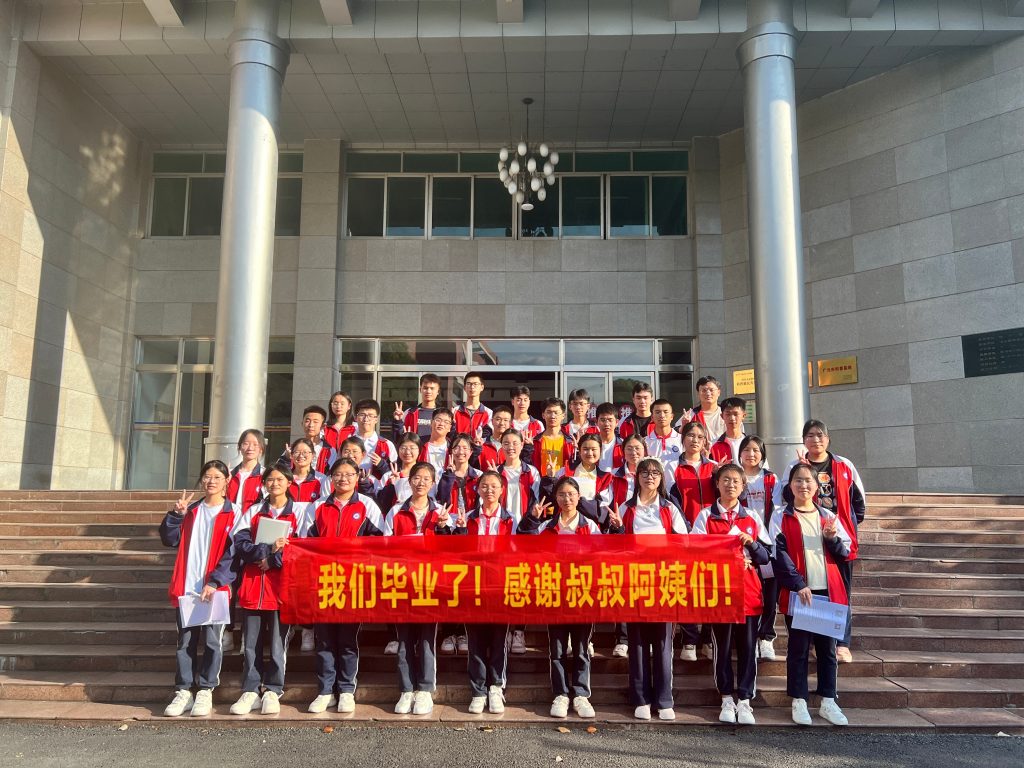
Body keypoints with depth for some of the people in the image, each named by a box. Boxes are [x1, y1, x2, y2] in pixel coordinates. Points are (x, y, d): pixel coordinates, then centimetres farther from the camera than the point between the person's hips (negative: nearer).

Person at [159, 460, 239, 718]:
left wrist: (214, 583, -16)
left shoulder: (232, 514, -1)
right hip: (186, 588, 4)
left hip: (215, 589, -3)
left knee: (211, 641, 1)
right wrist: (175, 515, -7)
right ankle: (183, 691, 15)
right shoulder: (190, 511, 14)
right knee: (185, 641, 7)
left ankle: (205, 691, 12)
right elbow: (169, 540, 8)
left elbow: (232, 555, -6)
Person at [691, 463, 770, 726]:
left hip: (749, 591, 2)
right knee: (721, 646, 3)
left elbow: (765, 557, 8)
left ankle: (744, 700, 12)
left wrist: (751, 543, -11)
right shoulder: (706, 515, 4)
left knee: (747, 647, 2)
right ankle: (727, 699, 15)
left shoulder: (751, 517, 11)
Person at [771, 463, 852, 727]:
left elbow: (845, 553, 9)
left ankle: (828, 702, 20)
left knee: (827, 647, 10)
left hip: (828, 592, 3)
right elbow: (780, 556, -9)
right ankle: (799, 702, 14)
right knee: (798, 648, 4)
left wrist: (832, 538, -11)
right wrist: (798, 585, -18)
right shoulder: (781, 519, -1)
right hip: (797, 592, -3)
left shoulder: (828, 517, 10)